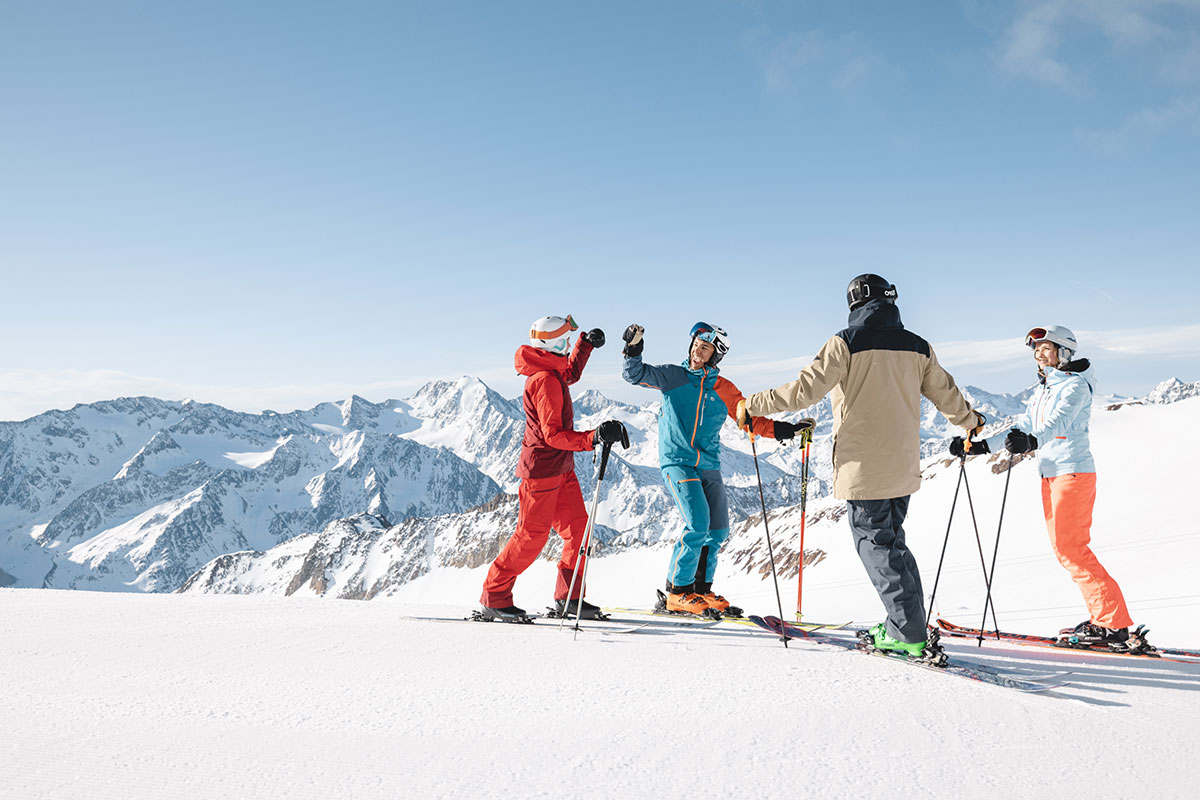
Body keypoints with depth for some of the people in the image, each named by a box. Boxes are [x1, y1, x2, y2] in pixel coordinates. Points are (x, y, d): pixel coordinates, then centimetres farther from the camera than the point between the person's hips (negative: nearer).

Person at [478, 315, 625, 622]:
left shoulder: (551, 372, 9)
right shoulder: (545, 380, -22)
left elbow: (571, 374, 35)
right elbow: (553, 434, -26)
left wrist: (586, 344, 28)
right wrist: (593, 437, -36)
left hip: (561, 468, 10)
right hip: (542, 469, -10)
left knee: (578, 530, 9)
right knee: (531, 537, -4)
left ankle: (568, 597, 18)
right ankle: (493, 599, 7)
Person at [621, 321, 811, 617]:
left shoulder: (724, 390, 10)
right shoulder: (672, 376, 4)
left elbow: (751, 419, 11)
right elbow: (635, 373, 0)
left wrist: (785, 430, -1)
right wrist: (634, 349, -19)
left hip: (709, 465, 5)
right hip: (677, 461, -4)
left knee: (718, 531, 2)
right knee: (698, 524, -18)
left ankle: (700, 589, 19)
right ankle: (677, 592, -4)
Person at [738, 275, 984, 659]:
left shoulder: (847, 343, -9)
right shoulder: (917, 347, 6)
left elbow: (804, 390, -15)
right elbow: (946, 395, 16)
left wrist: (753, 405, -4)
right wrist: (971, 421, 36)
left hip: (863, 469, -6)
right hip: (903, 468, 6)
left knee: (875, 545, 1)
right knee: (891, 541, 19)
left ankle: (910, 635, 0)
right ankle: (904, 625, 21)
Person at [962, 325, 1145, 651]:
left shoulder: (1076, 386, -8)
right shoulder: (1042, 391, 18)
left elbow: (1059, 421, -26)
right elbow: (1022, 426, 20)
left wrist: (1032, 441, -45)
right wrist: (981, 446, 12)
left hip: (1073, 471, -9)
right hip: (1050, 474, 9)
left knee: (1070, 547, -13)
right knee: (1062, 548, 6)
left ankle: (1114, 625, -9)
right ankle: (1102, 618, 11)